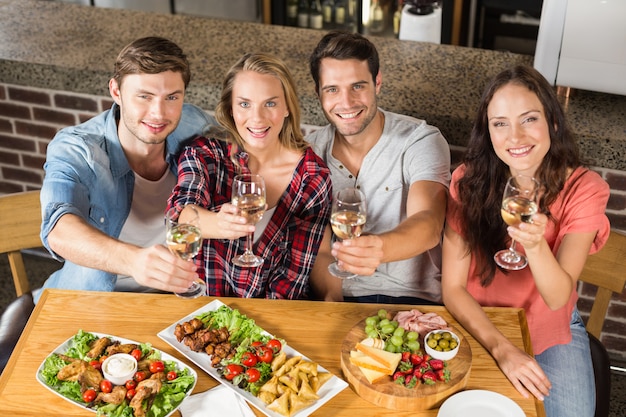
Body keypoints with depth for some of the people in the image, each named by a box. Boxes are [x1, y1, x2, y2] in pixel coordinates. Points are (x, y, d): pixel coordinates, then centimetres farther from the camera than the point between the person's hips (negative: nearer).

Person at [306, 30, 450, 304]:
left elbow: (428, 224, -25)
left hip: (412, 299, -2)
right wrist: (331, 300, -18)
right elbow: (319, 247, 2)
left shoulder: (422, 141, -7)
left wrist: (380, 248, -46)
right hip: (339, 298, 3)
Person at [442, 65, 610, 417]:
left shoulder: (584, 189, -17)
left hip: (552, 330, 0)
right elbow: (453, 287, -15)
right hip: (479, 327, 0)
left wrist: (535, 244, -43)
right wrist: (503, 349, -28)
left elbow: (558, 298, -23)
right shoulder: (469, 181, -17)